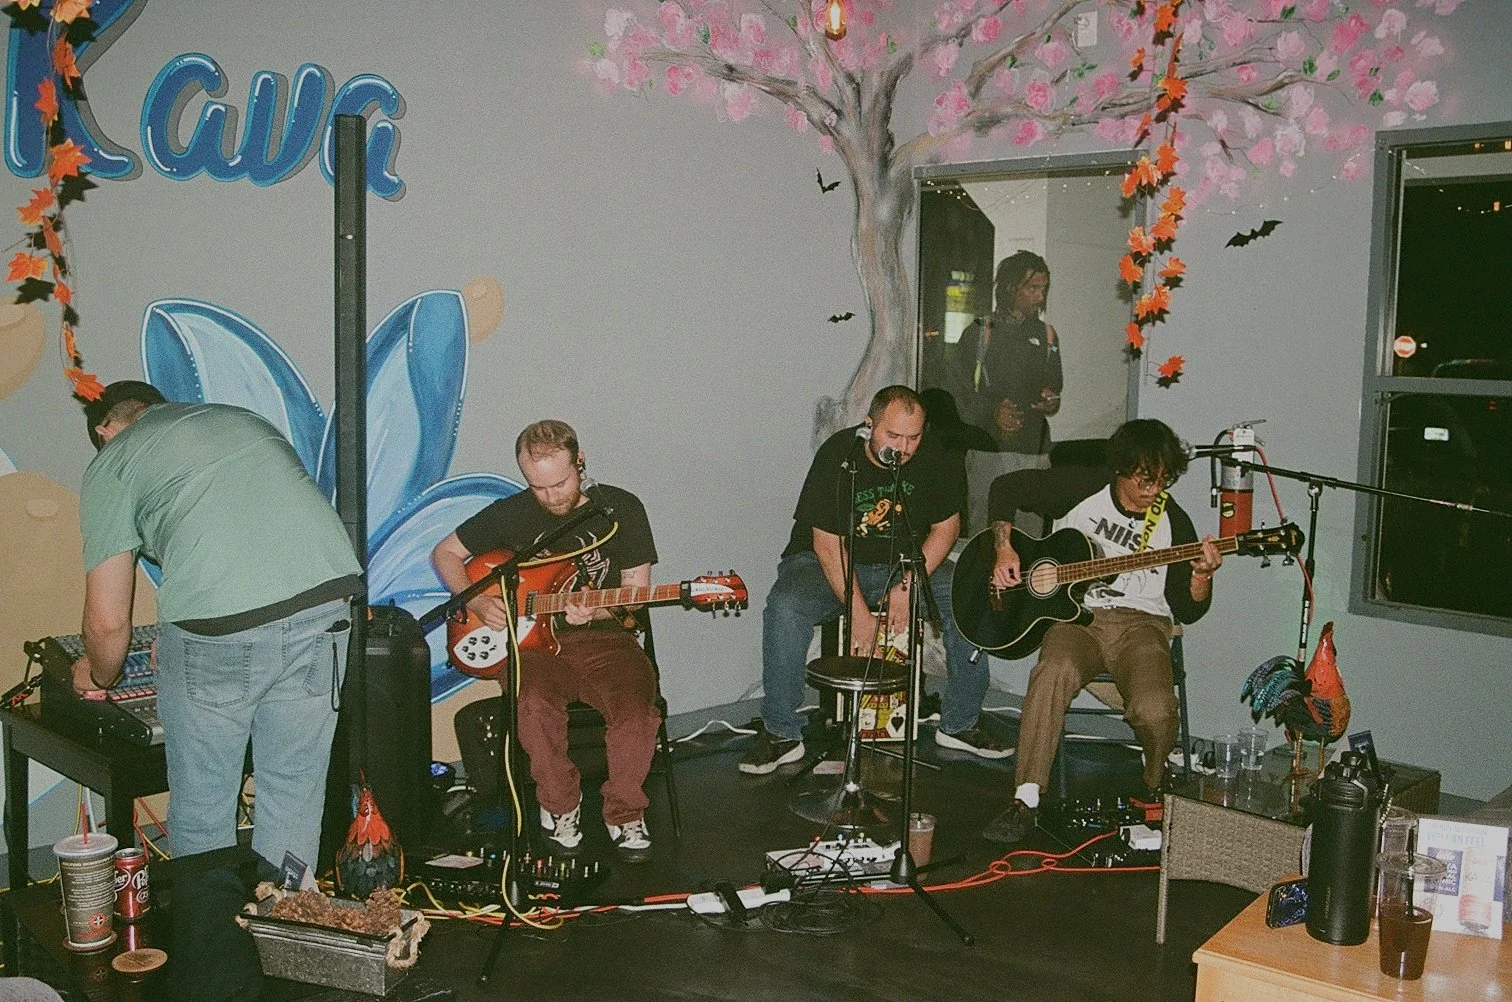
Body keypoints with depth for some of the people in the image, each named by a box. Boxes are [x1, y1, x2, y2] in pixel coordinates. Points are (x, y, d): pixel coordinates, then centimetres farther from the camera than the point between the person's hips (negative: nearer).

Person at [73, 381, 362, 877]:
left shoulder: (110, 465, 14)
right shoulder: (245, 417, 29)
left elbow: (108, 622, 11)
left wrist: (99, 677, 34)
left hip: (219, 630, -4)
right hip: (328, 602, 5)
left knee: (201, 810, 16)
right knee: (295, 798, 18)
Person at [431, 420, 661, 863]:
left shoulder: (621, 509, 1)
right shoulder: (511, 513, 4)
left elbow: (635, 590, 4)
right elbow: (444, 553, 15)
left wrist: (597, 611, -17)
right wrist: (476, 601, -2)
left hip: (602, 636, 0)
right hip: (531, 641, 0)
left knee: (637, 707, -30)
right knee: (537, 703, -33)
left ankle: (624, 813, -6)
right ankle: (561, 807, -7)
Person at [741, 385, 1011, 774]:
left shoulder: (933, 460, -9)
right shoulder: (837, 456, -21)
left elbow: (945, 527, -2)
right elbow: (827, 542, -21)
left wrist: (909, 585, -16)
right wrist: (859, 613, -25)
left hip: (902, 564, 4)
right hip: (826, 563, -3)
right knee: (784, 608, -32)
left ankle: (959, 724, 0)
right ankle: (781, 734, -18)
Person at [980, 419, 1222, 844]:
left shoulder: (1174, 523, 4)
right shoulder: (1080, 487, 1)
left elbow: (1187, 611, 7)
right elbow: (1006, 487, 8)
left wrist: (1201, 575, -15)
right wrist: (1004, 550, -3)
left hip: (1140, 620, 0)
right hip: (1075, 612, 0)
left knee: (1155, 710, -29)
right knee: (1054, 673, -36)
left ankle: (1157, 792, 6)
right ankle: (1025, 801, -28)